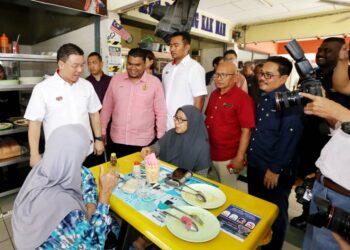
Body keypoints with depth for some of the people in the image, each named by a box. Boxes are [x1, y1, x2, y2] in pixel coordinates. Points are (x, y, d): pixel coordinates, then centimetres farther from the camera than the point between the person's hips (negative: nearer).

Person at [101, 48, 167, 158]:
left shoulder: (155, 82, -5)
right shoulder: (116, 79, 2)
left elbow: (160, 112, -3)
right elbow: (107, 107, 9)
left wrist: (160, 138, -3)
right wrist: (102, 131, 10)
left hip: (143, 141, -2)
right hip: (118, 139, 3)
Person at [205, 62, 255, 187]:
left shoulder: (242, 98, -15)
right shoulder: (214, 94, 5)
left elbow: (246, 131, -16)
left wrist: (239, 157, -17)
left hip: (228, 157, -6)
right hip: (208, 153, 6)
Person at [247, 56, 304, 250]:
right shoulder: (263, 98, 7)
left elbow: (289, 139, -21)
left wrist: (275, 169, -17)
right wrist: (250, 156, 14)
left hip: (275, 171, -8)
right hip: (255, 165, 8)